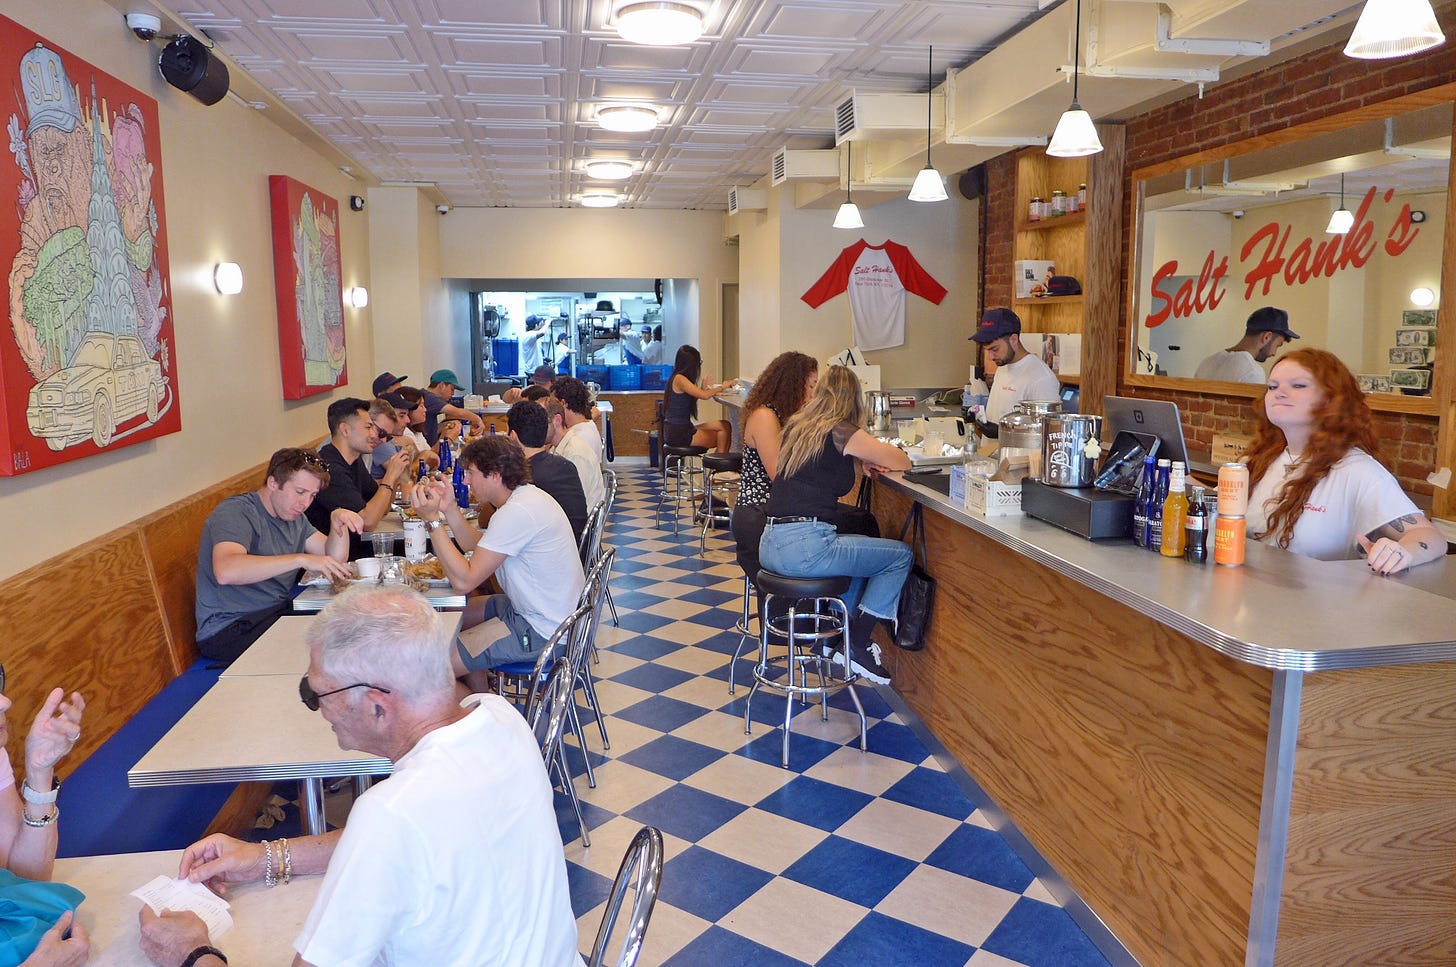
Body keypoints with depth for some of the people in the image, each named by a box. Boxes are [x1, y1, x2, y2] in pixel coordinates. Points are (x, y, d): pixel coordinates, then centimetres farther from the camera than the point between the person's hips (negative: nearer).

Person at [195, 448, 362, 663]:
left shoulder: (292, 514, 13)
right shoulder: (235, 512, -13)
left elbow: (334, 558, 12)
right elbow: (225, 571, -33)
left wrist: (338, 522, -8)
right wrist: (301, 559, -35)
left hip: (278, 613, 8)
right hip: (228, 628, -8)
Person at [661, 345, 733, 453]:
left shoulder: (678, 378, 14)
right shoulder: (679, 379, -15)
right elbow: (705, 395, -20)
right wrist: (722, 387, -5)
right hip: (678, 433, -9)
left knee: (725, 426, 4)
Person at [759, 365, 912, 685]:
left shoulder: (795, 426, 15)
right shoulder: (843, 433, -7)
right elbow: (903, 462, 0)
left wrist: (860, 461, 17)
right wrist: (875, 454, 22)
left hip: (770, 545, 9)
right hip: (804, 546, -9)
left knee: (864, 546, 31)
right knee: (901, 555, 4)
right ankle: (857, 647, 8)